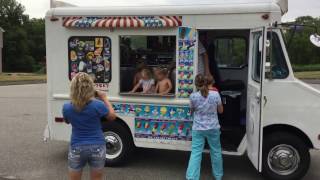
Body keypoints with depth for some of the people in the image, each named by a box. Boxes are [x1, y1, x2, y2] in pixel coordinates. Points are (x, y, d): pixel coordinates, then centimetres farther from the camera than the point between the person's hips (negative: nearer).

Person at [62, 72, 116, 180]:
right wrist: (105, 99, 8)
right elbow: (112, 116, 0)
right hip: (97, 148, -1)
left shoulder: (67, 108, -12)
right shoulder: (97, 105, -19)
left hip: (76, 148, 1)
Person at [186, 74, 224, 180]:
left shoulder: (193, 96, -12)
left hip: (198, 129, -1)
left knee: (195, 153, 3)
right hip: (213, 128, 1)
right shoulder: (215, 94, -11)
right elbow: (220, 111, 1)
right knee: (216, 151, 18)